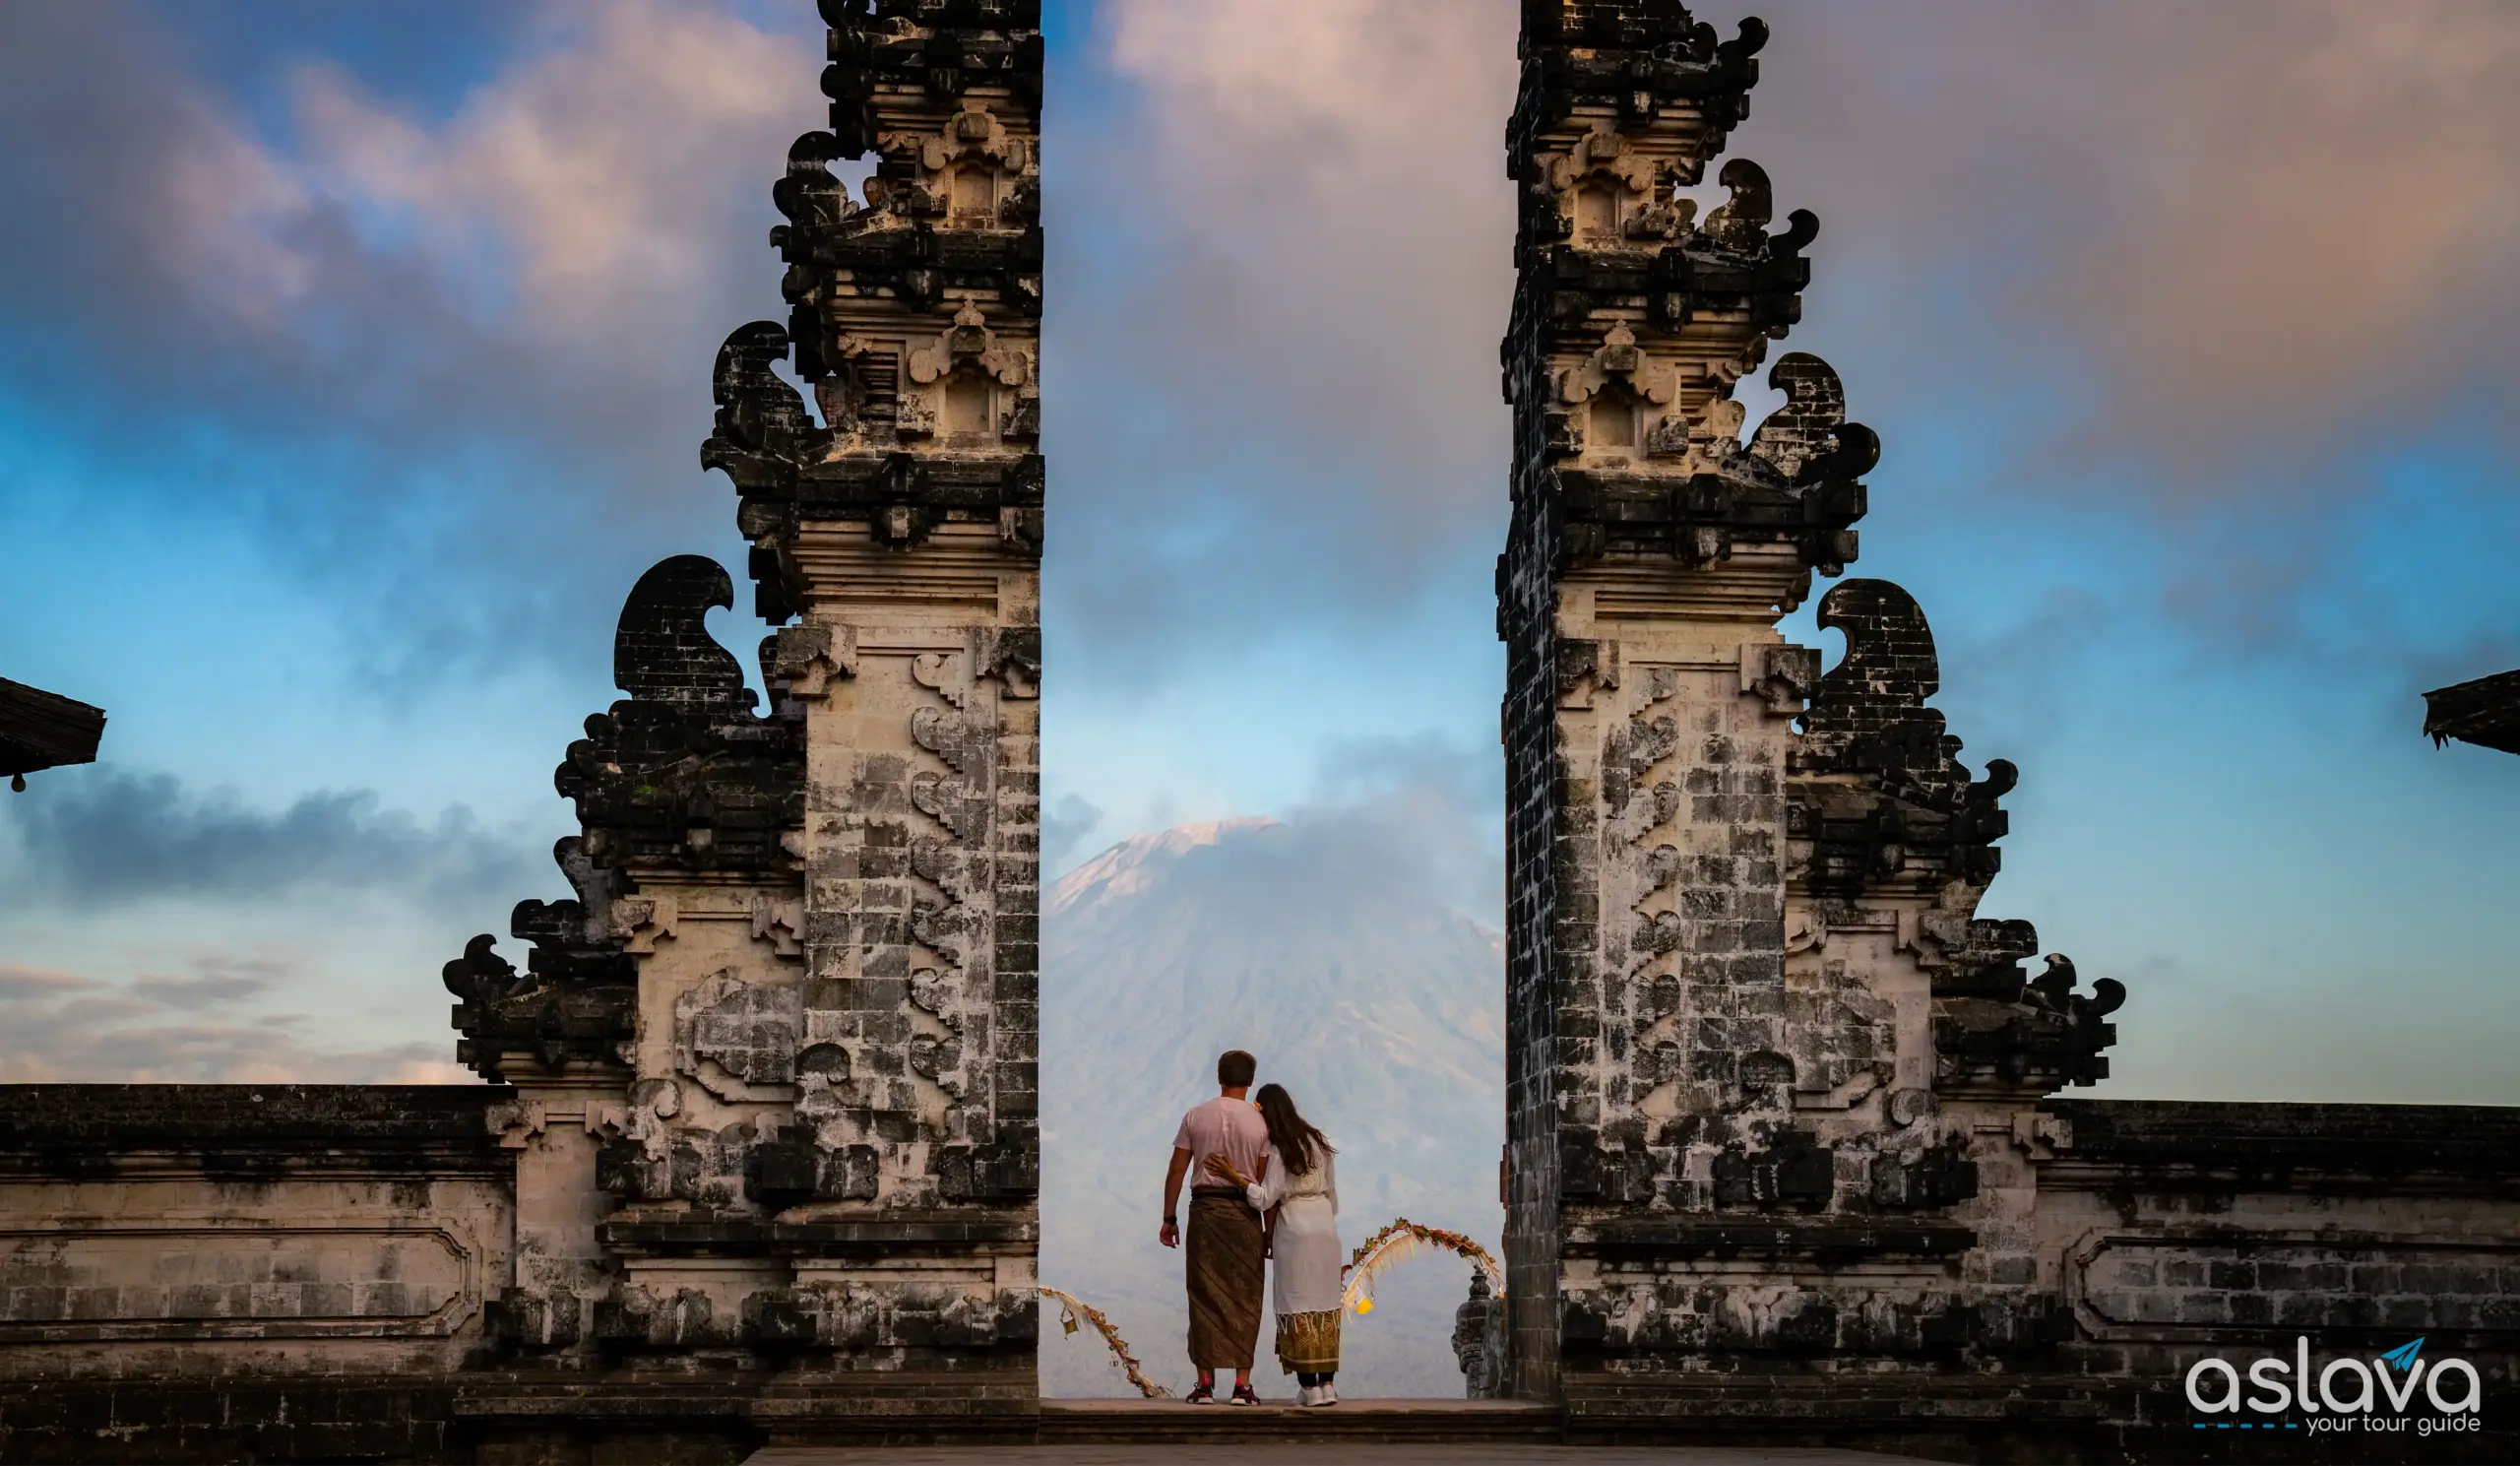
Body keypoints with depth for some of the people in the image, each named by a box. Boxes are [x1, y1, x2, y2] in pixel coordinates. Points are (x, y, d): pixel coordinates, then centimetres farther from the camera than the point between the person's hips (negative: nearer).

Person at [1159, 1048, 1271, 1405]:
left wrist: (1169, 1219, 10)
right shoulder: (1260, 1122, -1)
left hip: (1204, 1208, 1)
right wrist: (1270, 1231, 4)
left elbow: (1177, 1170, 2)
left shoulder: (1196, 1117, 2)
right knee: (1244, 1299, 6)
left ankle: (1205, 1384, 6)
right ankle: (1243, 1385, 4)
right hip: (1245, 1213, -1)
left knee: (1204, 1296, 6)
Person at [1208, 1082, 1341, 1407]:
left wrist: (1235, 1175, -14)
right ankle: (1328, 1384, 8)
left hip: (1294, 1229, -6)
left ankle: (1310, 1387, -3)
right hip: (1325, 1225, 6)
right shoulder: (1319, 1142, 10)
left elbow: (1265, 1200, -14)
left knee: (1298, 1306, -1)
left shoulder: (1278, 1150, -9)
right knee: (1325, 1305, 8)